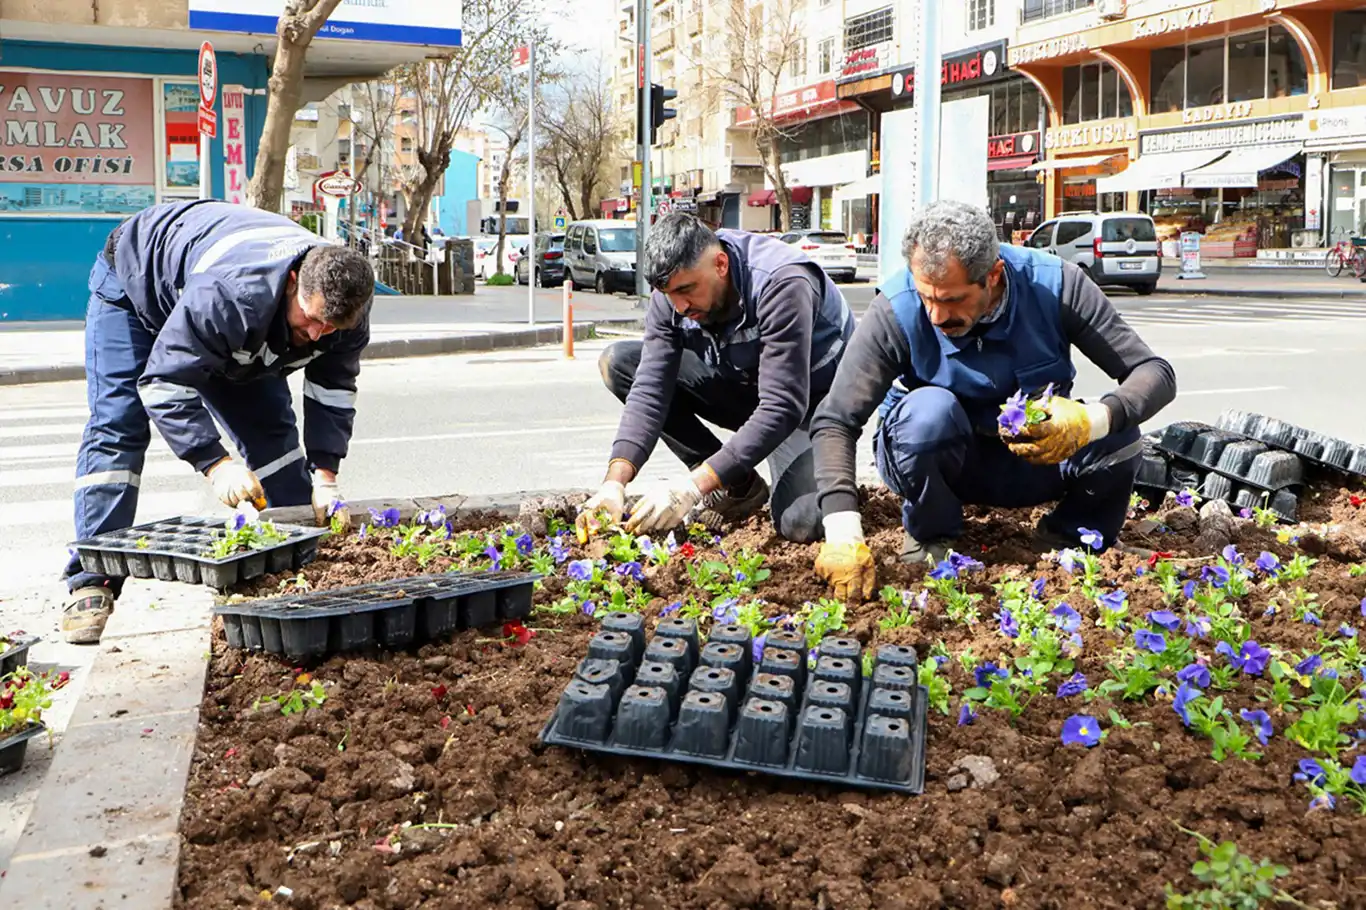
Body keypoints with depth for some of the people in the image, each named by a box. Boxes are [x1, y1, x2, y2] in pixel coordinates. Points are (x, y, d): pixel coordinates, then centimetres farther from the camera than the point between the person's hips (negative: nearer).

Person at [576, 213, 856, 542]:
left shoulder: (782, 284, -33)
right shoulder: (673, 291, -14)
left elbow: (783, 409, -38)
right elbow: (649, 390, -18)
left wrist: (691, 489, -43)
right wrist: (615, 480, -34)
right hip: (741, 386, 7)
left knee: (801, 525, -33)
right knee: (618, 362, -10)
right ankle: (739, 487, -5)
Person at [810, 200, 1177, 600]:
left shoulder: (1054, 285, -20)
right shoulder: (896, 311, -25)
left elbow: (1156, 374, -18)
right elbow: (834, 422, -27)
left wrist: (1095, 420, -40)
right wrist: (843, 532, -41)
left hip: (1035, 462, 2)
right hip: (937, 461, -1)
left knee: (1116, 438, -28)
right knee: (929, 409, -34)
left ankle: (1067, 538, 3)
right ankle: (931, 537, -7)